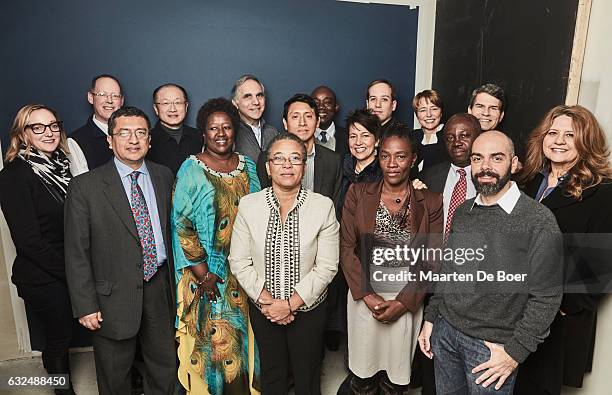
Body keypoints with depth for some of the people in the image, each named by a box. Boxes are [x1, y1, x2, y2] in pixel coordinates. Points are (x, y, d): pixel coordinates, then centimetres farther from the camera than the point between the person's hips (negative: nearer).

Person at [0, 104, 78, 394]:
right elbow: (28, 240, -17)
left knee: (64, 334, 17)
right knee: (59, 338, 13)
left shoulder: (63, 165, 2)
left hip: (74, 271, 5)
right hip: (43, 279, -4)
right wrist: (70, 271, -14)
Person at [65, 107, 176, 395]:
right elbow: (76, 252, -8)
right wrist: (86, 306, -9)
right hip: (114, 296, -3)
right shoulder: (85, 187, -10)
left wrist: (174, 281, 9)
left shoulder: (164, 177, 2)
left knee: (165, 368, 19)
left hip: (160, 287, 4)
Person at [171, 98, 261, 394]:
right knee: (209, 336, 8)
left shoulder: (248, 166, 4)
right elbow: (181, 225, -11)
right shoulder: (191, 170, -8)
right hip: (206, 273, -3)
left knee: (241, 333, 14)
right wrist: (203, 274, -15)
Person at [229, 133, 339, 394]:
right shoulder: (248, 204, -8)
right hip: (262, 309, 1)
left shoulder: (323, 206, -12)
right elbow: (239, 262, -6)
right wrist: (266, 301, -13)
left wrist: (291, 304, -16)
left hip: (308, 307, -1)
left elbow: (327, 267, -13)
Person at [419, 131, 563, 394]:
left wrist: (516, 352, -13)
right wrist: (430, 318, 10)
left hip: (492, 345, -5)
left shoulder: (538, 220, -13)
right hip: (444, 331, 5)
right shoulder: (462, 212, 5)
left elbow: (546, 296, -13)